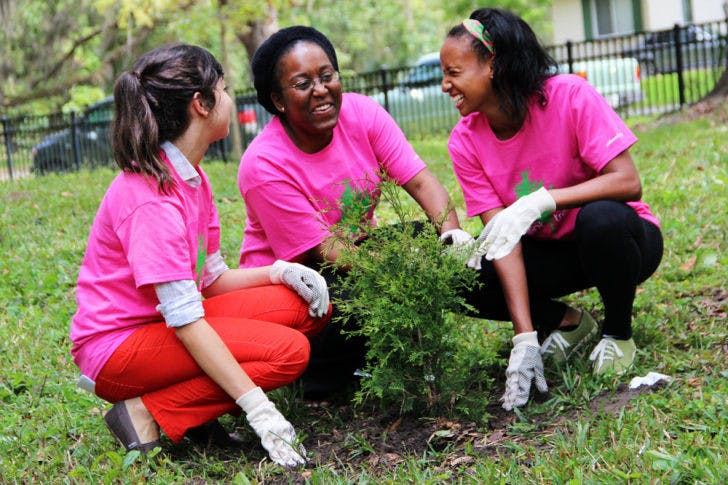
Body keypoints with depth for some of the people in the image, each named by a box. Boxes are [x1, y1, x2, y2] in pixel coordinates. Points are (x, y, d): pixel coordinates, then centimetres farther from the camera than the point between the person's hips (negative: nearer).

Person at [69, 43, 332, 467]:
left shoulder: (191, 177, 7)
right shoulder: (150, 197, -23)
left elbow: (211, 280, 9)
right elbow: (185, 320, -27)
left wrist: (278, 271, -10)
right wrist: (258, 408, -30)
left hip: (166, 325, 9)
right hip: (119, 347, -9)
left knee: (306, 305, -4)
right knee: (288, 351, -22)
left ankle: (192, 400, -2)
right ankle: (149, 413, -13)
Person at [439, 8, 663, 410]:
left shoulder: (568, 96, -23)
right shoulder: (465, 142, -12)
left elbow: (627, 182, -28)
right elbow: (503, 234, -19)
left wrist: (540, 201, -40)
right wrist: (524, 339, -29)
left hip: (618, 238, -4)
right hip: (548, 251, 4)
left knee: (601, 218, -38)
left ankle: (618, 332, -9)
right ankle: (568, 323, 4)